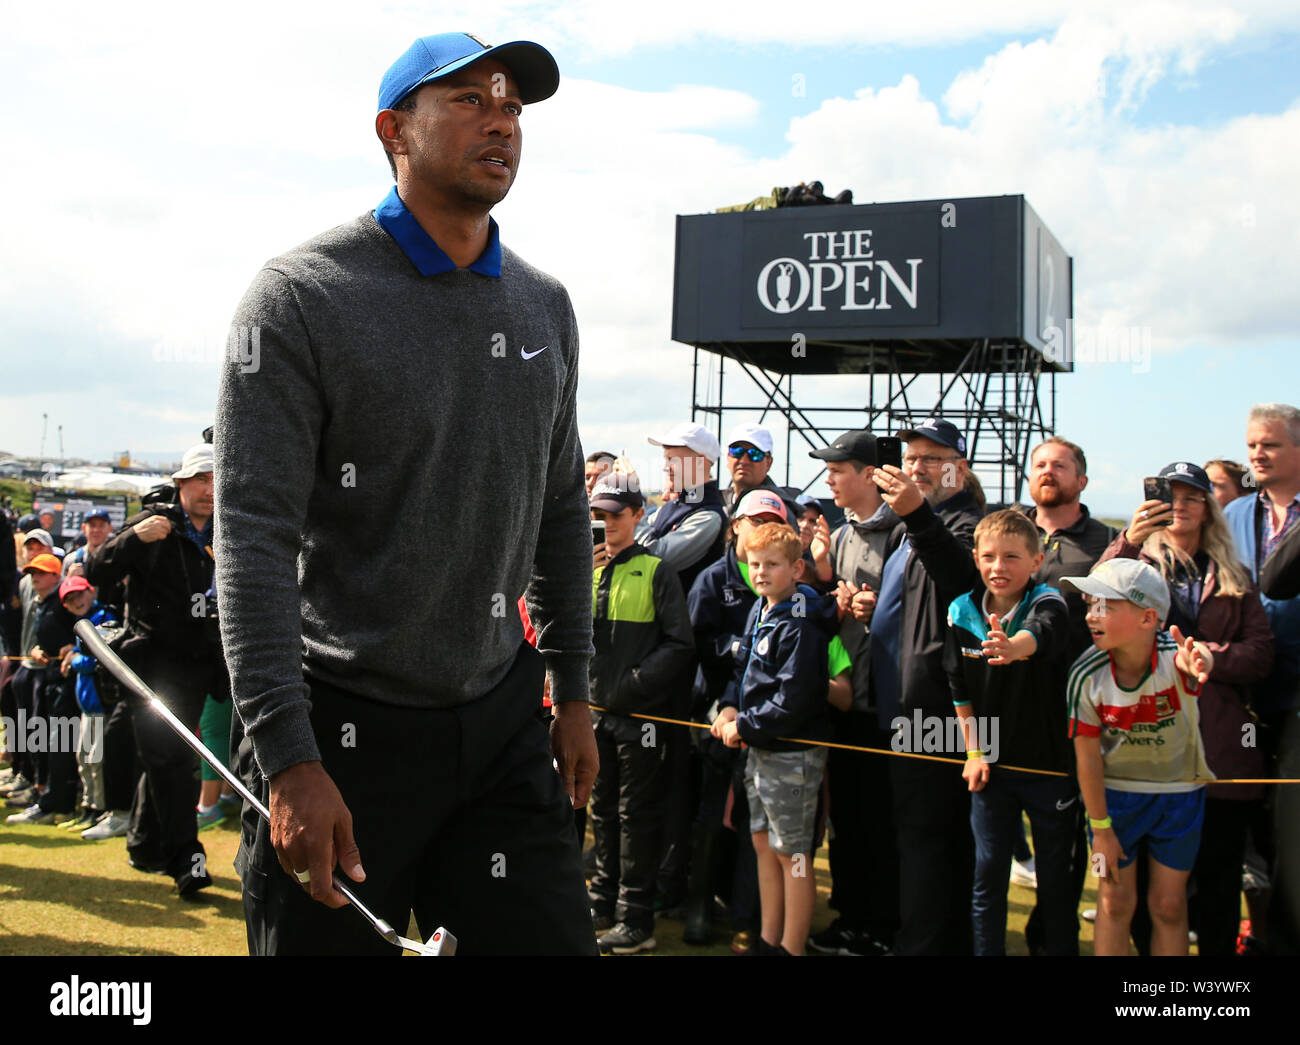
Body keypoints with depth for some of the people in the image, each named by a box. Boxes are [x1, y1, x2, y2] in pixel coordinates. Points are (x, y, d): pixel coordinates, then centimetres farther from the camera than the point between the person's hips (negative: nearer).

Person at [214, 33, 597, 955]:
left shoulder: (545, 308, 8)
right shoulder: (303, 295, -10)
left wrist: (574, 695, 13)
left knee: (553, 936, 5)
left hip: (502, 720, 5)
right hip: (346, 729, -4)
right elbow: (254, 540, -15)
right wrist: (289, 759, -21)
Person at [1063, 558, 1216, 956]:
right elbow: (1087, 755, -14)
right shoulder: (1086, 676, -22)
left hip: (1179, 792, 0)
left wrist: (1197, 664, -76)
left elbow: (1196, 662, -52)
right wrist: (1100, 827, -8)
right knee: (1115, 901, 6)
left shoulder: (1174, 656, -26)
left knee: (1169, 905, 11)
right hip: (1115, 790, 0)